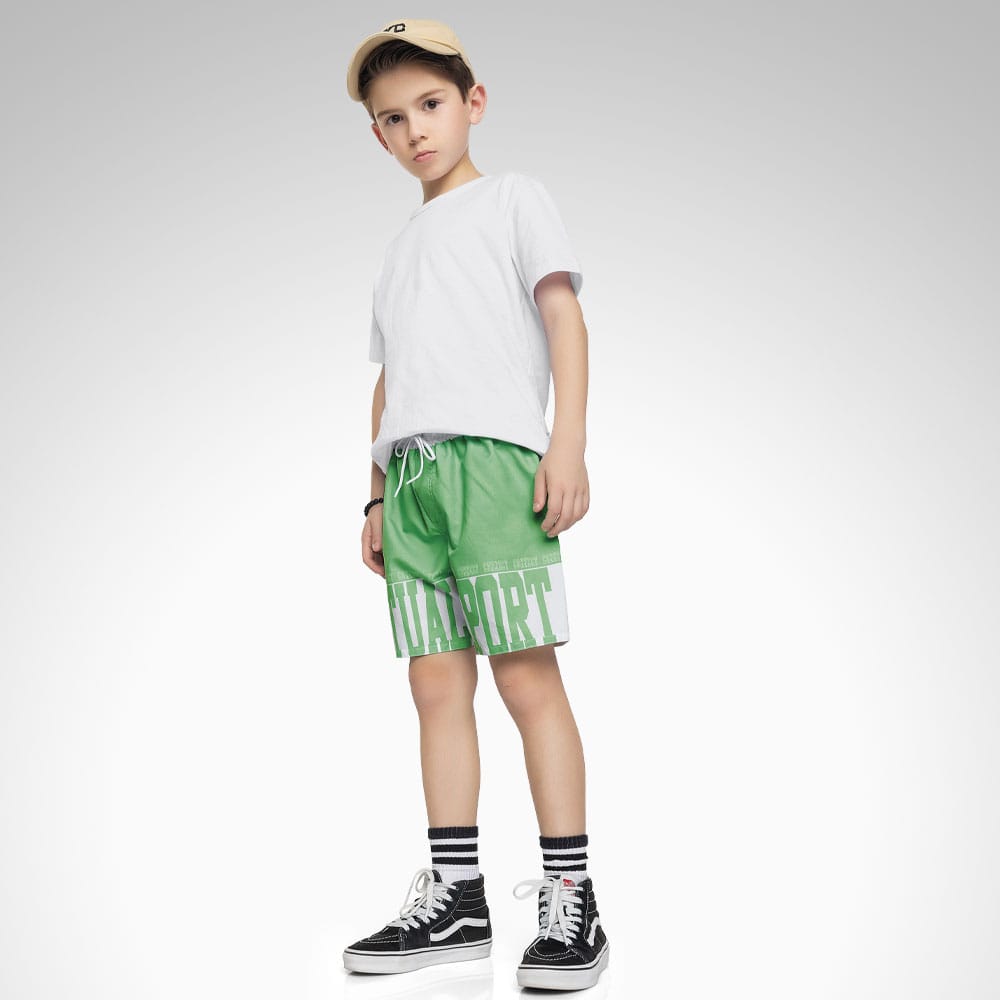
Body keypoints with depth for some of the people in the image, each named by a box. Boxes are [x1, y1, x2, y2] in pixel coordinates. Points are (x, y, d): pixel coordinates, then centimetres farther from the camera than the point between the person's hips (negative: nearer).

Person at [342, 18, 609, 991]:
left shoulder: (513, 197, 12)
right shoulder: (399, 246, 30)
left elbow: (562, 311, 0)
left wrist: (568, 440, -14)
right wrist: (377, 496, 18)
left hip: (493, 454, -6)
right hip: (411, 471, 6)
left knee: (526, 673, -10)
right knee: (436, 682, 2)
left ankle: (570, 900, -6)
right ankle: (454, 899, 8)